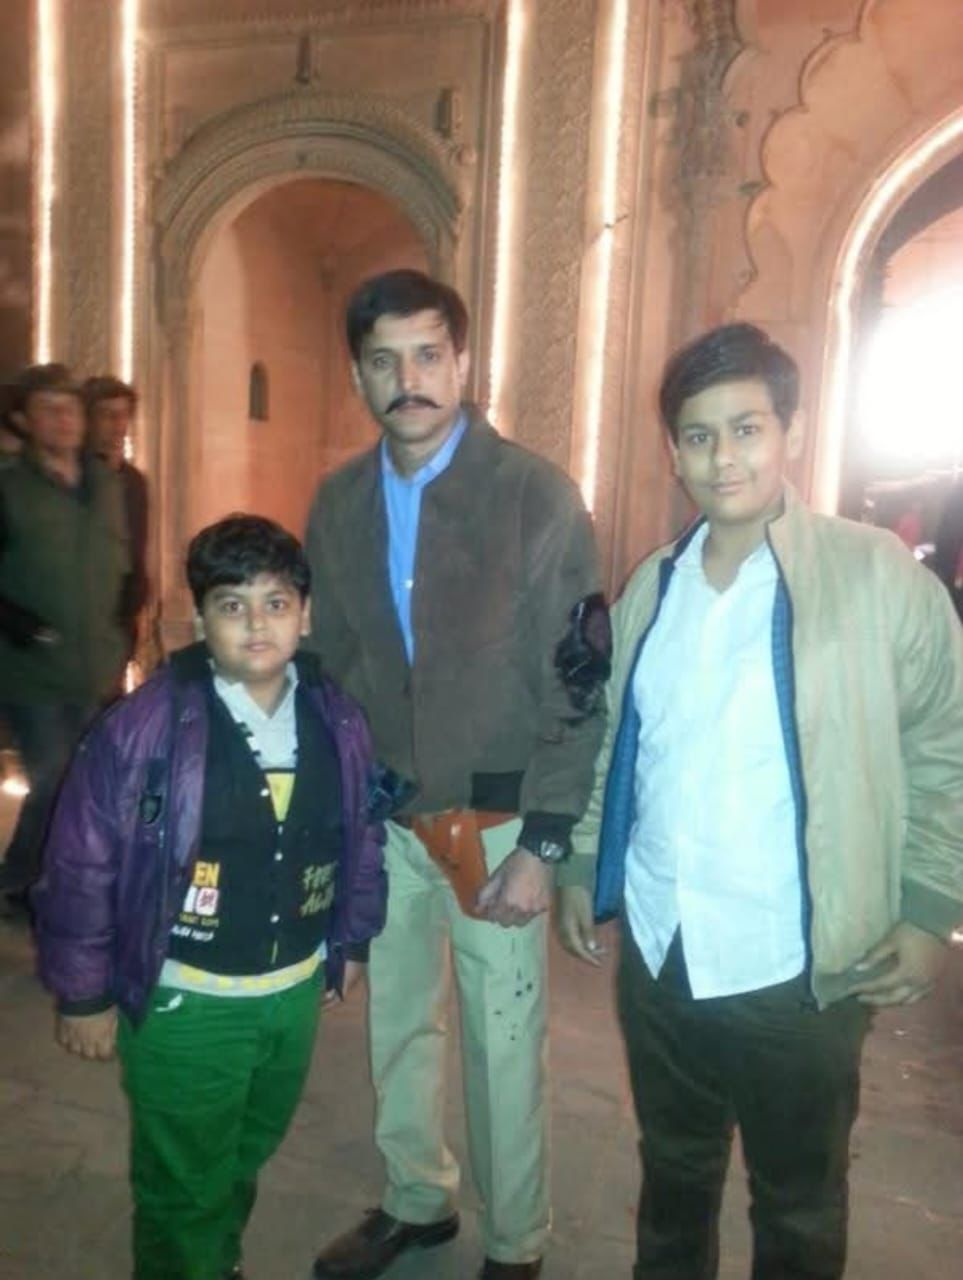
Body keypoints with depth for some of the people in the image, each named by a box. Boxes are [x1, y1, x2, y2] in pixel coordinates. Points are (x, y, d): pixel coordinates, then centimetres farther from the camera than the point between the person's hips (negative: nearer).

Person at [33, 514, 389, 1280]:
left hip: (296, 990, 5)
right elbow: (81, 866, -14)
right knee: (182, 1187, 16)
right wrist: (84, 993, -9)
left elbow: (363, 835, 5)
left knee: (246, 1160, 29)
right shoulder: (143, 726, -21)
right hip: (185, 1003, -5)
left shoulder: (337, 720, -7)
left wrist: (352, 940, 11)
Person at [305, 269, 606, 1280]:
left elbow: (578, 688, -12)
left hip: (495, 822, -4)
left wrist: (544, 846, -14)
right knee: (396, 1027, 20)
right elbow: (328, 663, 8)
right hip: (381, 820, 5)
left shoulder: (537, 496, -12)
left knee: (503, 1048, 10)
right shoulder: (337, 503, 2)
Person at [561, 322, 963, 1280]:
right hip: (656, 950, 4)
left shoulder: (880, 575, -11)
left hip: (797, 967, -4)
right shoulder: (651, 586, 3)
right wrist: (584, 867, 11)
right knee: (673, 1170, 25)